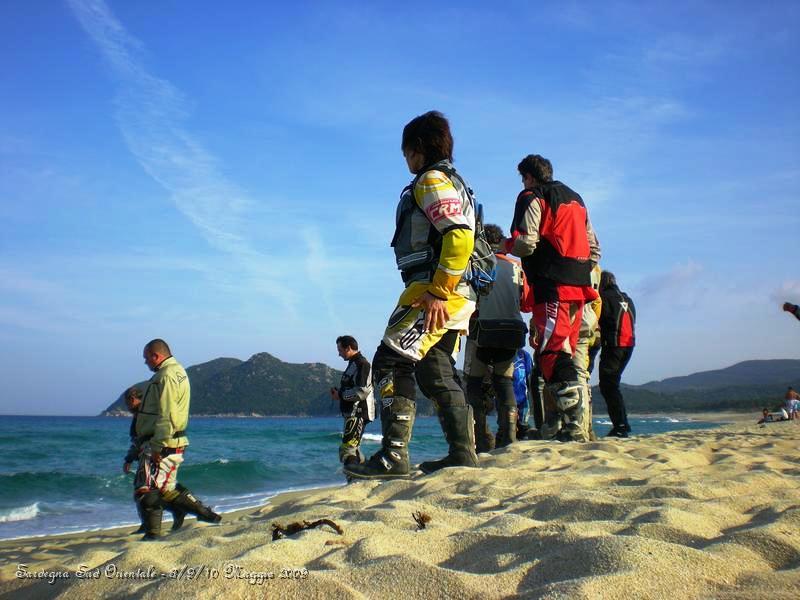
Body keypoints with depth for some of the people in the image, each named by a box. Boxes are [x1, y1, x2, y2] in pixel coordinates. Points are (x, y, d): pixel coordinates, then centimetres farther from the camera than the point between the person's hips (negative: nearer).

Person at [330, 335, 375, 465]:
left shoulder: (362, 364, -12)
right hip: (352, 414, 11)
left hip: (358, 414, -11)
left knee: (347, 450, -16)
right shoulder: (353, 364, 20)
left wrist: (341, 395, -13)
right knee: (354, 450, 17)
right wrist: (338, 392, 12)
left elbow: (363, 391, -21)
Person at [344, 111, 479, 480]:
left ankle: (393, 456, -16)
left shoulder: (433, 180, -6)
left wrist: (438, 292, -25)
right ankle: (462, 454, 13)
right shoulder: (451, 181, 26)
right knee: (435, 372, 13)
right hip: (453, 297, 11)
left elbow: (459, 236, -22)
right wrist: (441, 293, 19)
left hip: (434, 294, -11)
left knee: (390, 364, -13)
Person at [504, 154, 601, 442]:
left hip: (551, 288, -8)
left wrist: (508, 245, 7)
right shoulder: (575, 199, 25)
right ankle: (560, 422, 13)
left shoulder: (532, 198, 0)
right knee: (565, 354, 11)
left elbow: (526, 243, -12)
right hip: (578, 288, 9)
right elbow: (594, 248, 23)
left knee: (552, 354, -13)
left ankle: (573, 426, -22)